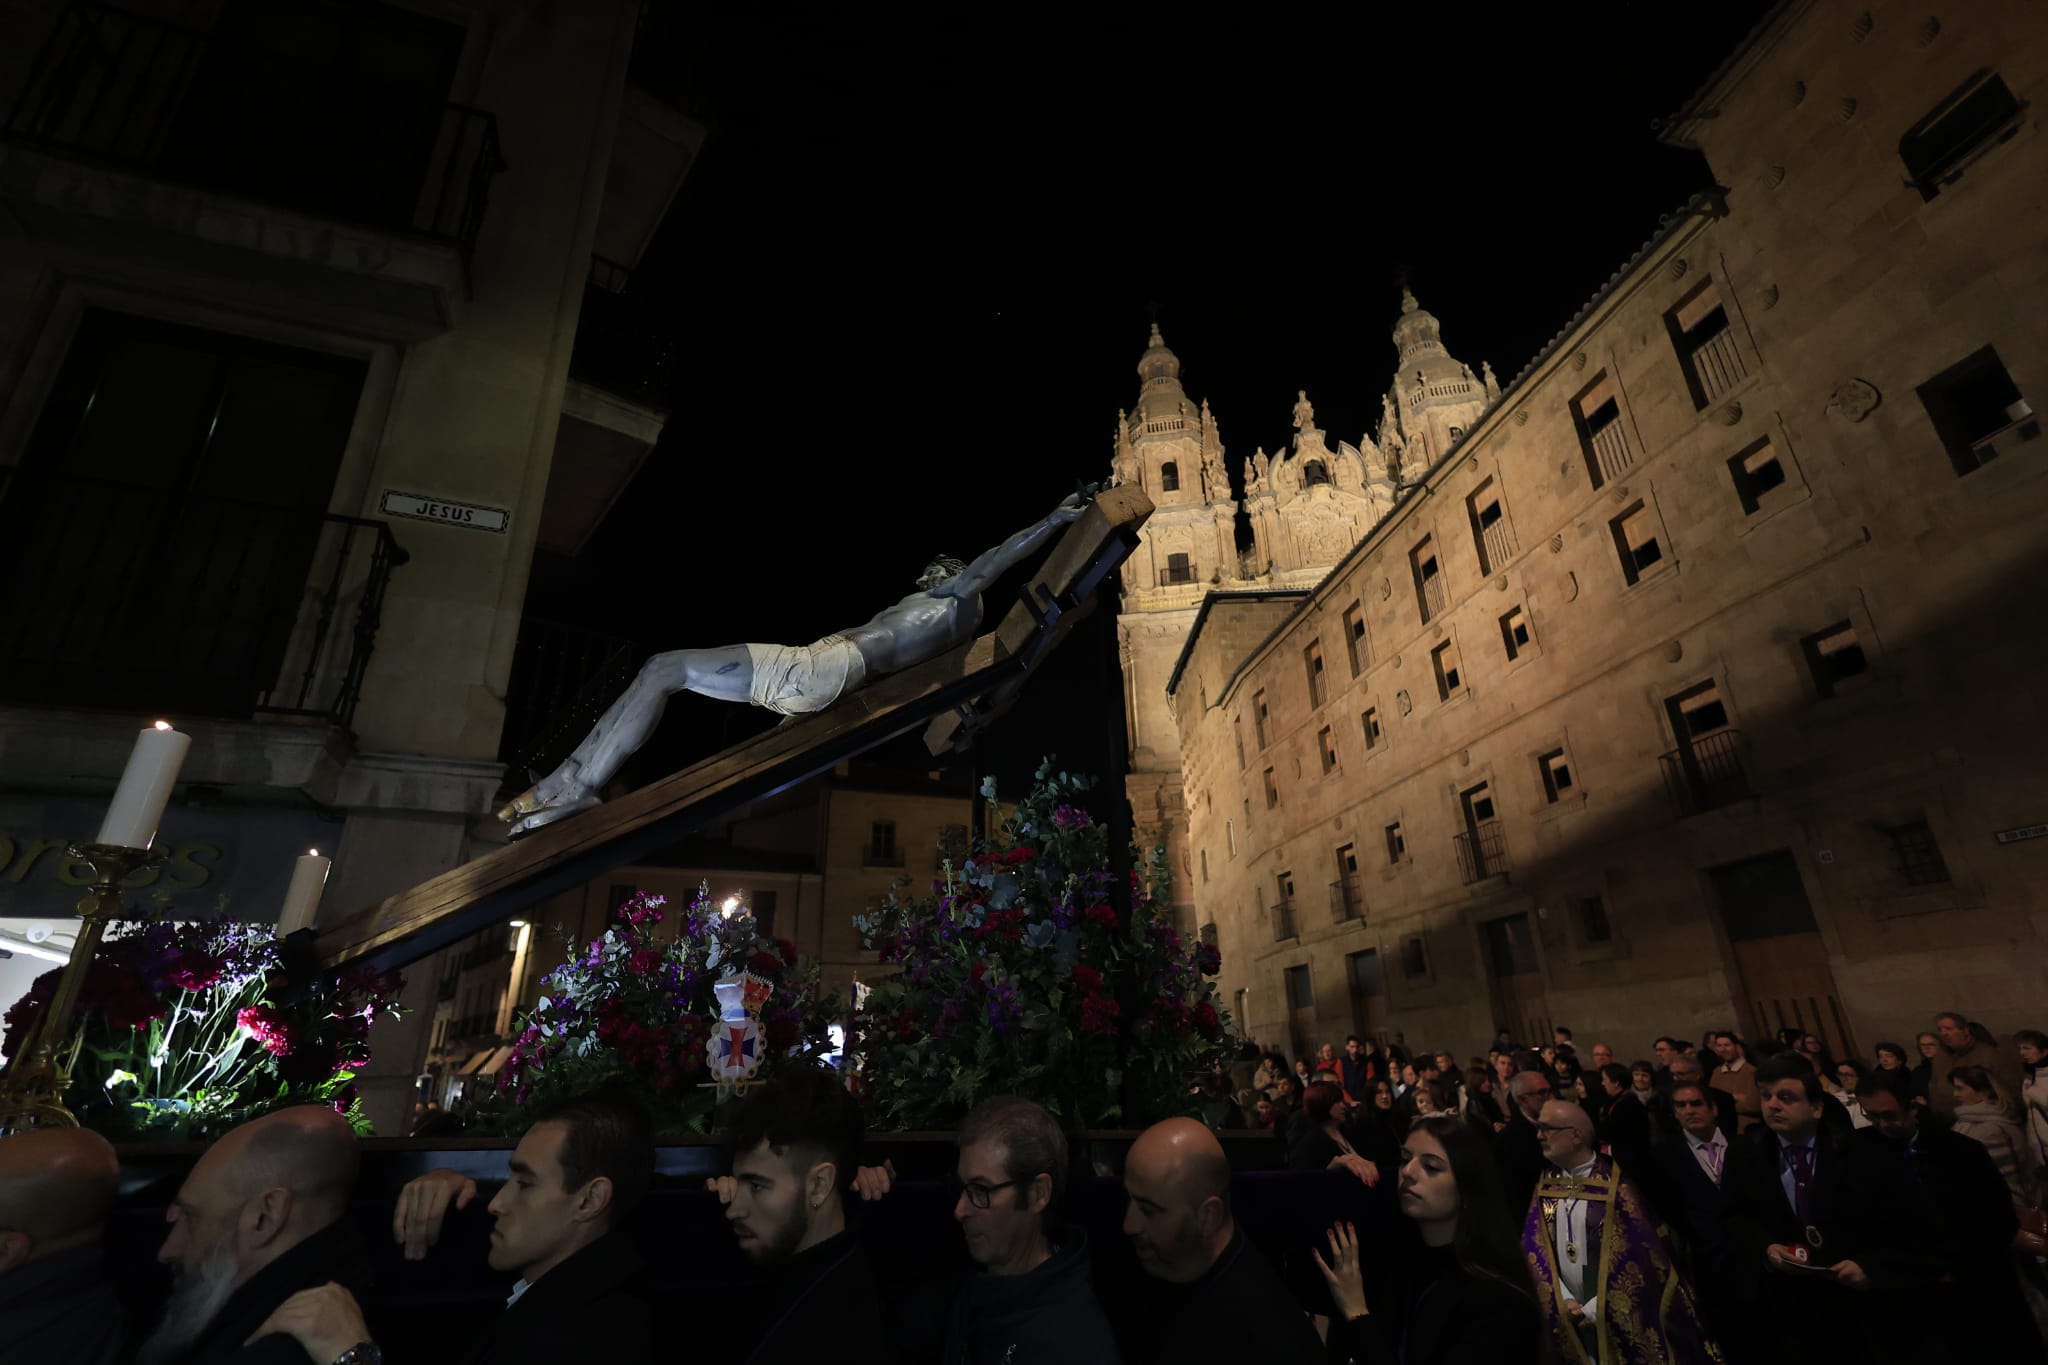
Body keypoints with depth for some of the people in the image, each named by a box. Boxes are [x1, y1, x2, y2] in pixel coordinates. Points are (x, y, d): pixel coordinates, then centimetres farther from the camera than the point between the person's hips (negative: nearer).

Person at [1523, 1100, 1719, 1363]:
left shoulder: (1615, 1184, -13)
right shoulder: (1546, 1184, 0)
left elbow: (1635, 1253, -14)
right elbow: (1533, 1245, -1)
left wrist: (1594, 1309, -14)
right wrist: (1563, 1300, -12)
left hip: (1620, 1320, -4)